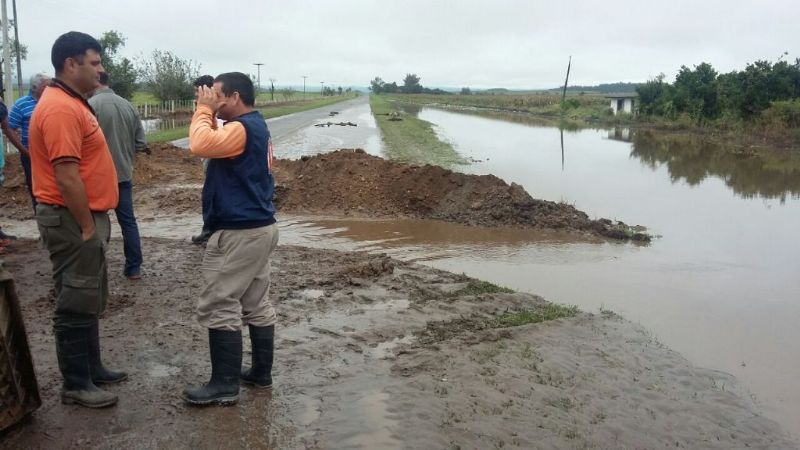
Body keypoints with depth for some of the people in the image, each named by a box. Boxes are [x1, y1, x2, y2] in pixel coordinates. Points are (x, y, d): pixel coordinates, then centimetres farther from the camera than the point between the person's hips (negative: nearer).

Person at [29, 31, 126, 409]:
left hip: (83, 216, 10)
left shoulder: (72, 103, 13)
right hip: (72, 221, -10)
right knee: (76, 305, 0)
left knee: (90, 301, 18)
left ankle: (91, 368, 31)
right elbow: (67, 178, -25)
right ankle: (75, 384, 12)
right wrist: (87, 227, -19)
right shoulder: (61, 109, -20)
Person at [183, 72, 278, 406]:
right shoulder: (253, 125, 16)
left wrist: (204, 110, -16)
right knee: (256, 305, 14)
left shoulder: (242, 127, -17)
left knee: (218, 307, -5)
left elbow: (200, 145, -29)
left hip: (239, 233, -11)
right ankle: (261, 373, 23)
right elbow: (215, 144, 20)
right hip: (257, 228, 11)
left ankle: (225, 385, 2)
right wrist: (207, 111, 9)